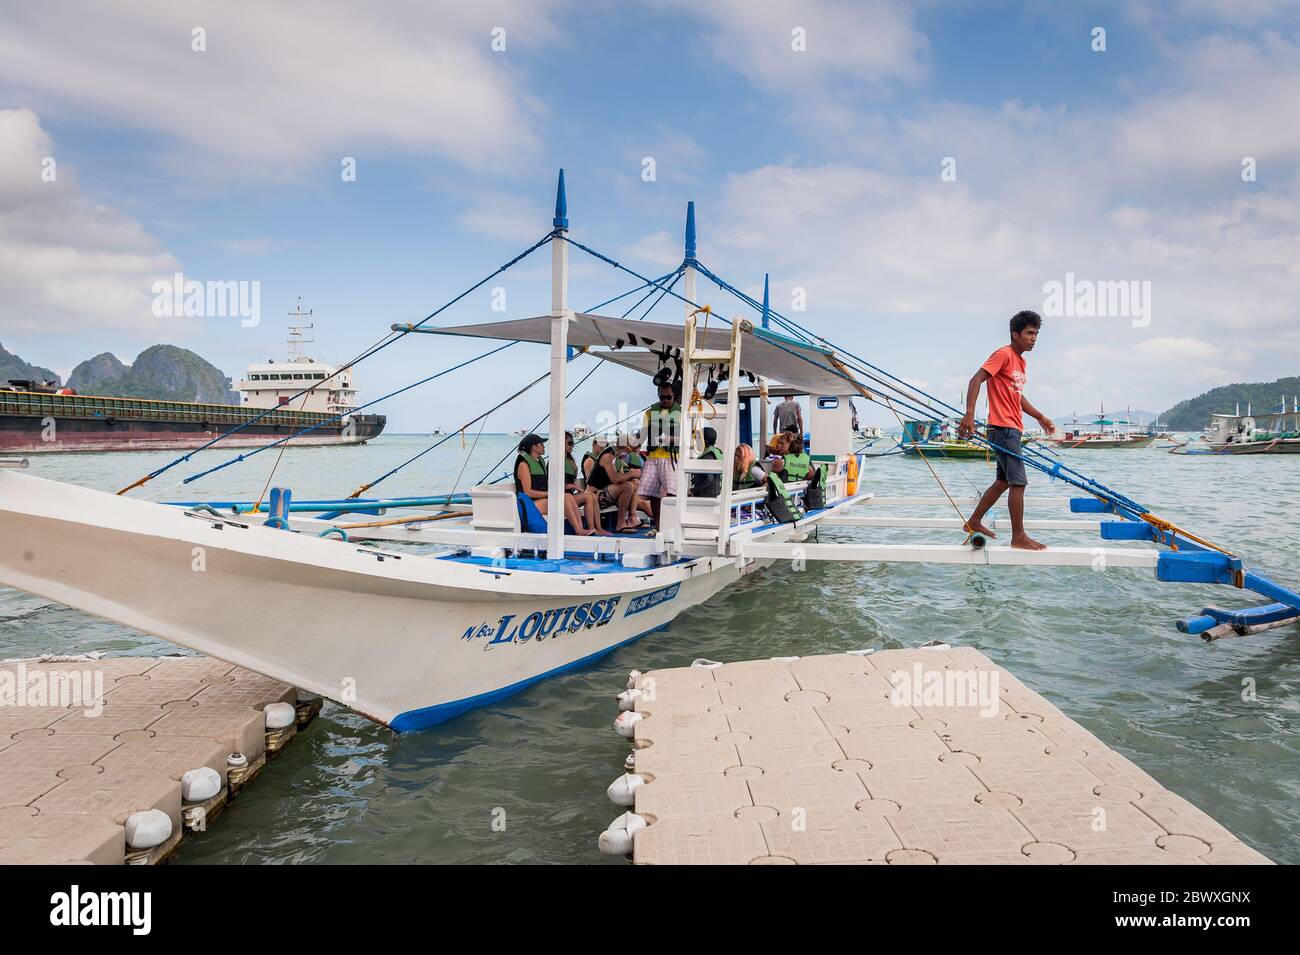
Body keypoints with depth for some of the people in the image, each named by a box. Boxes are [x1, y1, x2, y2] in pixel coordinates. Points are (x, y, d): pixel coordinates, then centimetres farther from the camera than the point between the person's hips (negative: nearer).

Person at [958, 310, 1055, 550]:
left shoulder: (1020, 361, 18)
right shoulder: (1003, 354, -10)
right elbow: (976, 380, -20)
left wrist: (1040, 417, 29)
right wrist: (969, 414, -31)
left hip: (1012, 429, 10)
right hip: (1003, 429, -10)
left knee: (1004, 480, 16)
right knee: (1018, 482, -9)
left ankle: (974, 522, 25)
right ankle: (1019, 537, -3)